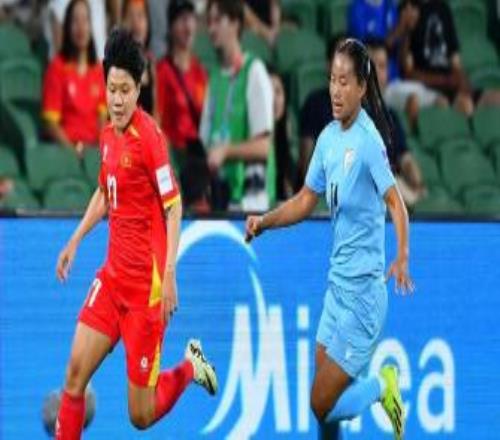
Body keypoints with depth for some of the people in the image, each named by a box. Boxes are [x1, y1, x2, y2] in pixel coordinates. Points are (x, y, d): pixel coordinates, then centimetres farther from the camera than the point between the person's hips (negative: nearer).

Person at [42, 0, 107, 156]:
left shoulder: (98, 70, 14)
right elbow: (50, 123, -3)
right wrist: (72, 148, -15)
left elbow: (103, 117, 13)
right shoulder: (57, 67, 0)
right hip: (66, 148, -4)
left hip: (95, 147, 4)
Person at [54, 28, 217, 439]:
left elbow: (173, 208, -16)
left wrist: (170, 275, -23)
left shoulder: (148, 135, -16)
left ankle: (190, 367, 27)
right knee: (76, 371, -4)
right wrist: (75, 241, 19)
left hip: (146, 283, -7)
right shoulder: (108, 134, 6)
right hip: (112, 275, 7)